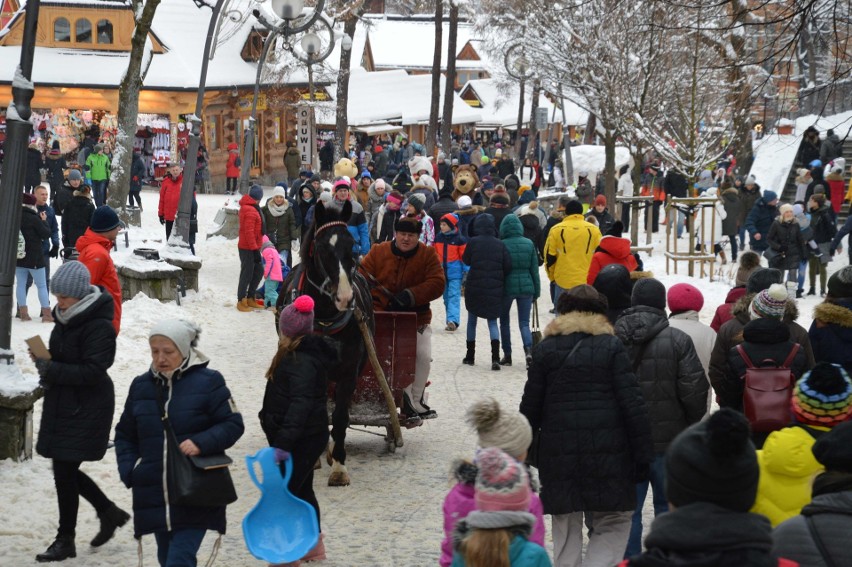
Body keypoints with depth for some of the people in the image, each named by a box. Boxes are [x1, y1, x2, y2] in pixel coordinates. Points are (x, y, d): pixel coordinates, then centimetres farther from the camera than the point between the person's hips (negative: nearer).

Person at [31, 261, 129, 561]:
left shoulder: (99, 326, -19)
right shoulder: (66, 318, 8)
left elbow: (92, 371, -23)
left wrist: (51, 370, -24)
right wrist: (45, 361, -1)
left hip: (86, 410, -9)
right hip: (62, 406, 9)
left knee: (65, 472, -3)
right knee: (65, 470, 14)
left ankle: (65, 541, 12)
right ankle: (109, 513, 33)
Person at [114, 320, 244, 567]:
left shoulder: (208, 382, -6)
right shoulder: (141, 385, 8)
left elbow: (233, 424, -5)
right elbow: (125, 434, 17)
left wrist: (201, 443, -21)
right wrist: (128, 470, 2)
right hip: (154, 496, 5)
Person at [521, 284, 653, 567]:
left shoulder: (545, 349, 5)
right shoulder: (612, 346, -1)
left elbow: (531, 406, 5)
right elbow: (633, 404, -5)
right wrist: (643, 455, -1)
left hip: (559, 454, 2)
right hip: (608, 454, -2)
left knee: (566, 532, 12)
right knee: (613, 524, 7)